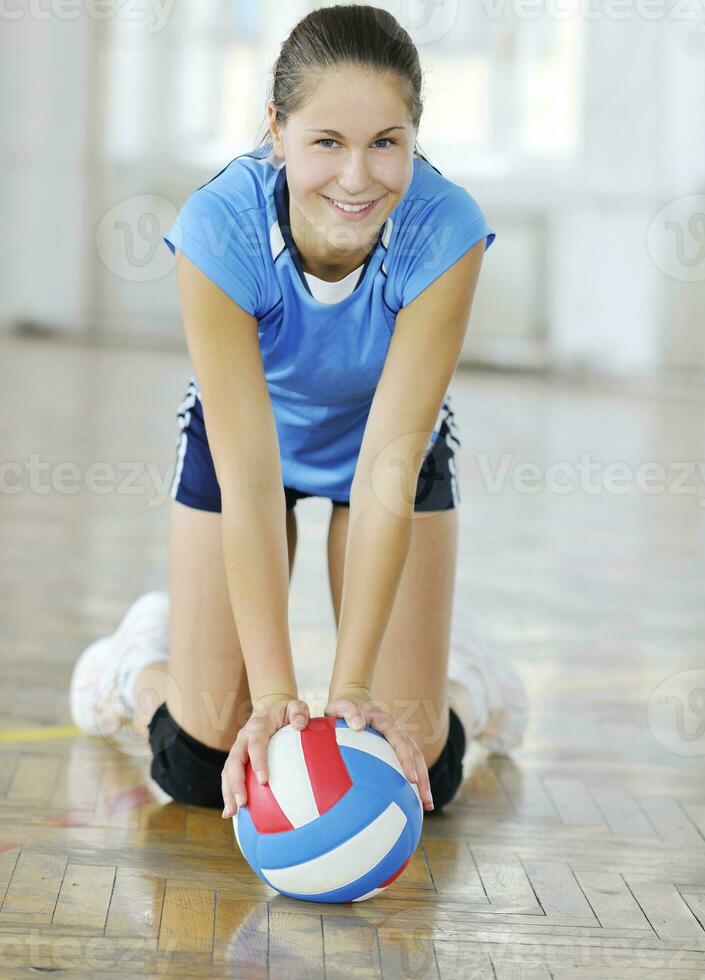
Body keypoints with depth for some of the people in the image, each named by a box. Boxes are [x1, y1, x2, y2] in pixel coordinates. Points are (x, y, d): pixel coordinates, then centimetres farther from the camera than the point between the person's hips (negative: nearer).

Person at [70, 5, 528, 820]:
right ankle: (143, 659, 34)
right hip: (244, 440, 0)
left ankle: (461, 684, 30)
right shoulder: (219, 226, -36)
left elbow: (388, 470, -35)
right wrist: (274, 691, -40)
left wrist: (353, 682, -38)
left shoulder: (446, 230, -35)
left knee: (412, 770, -6)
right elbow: (249, 477, -36)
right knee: (204, 769, -1)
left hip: (393, 446, 1)